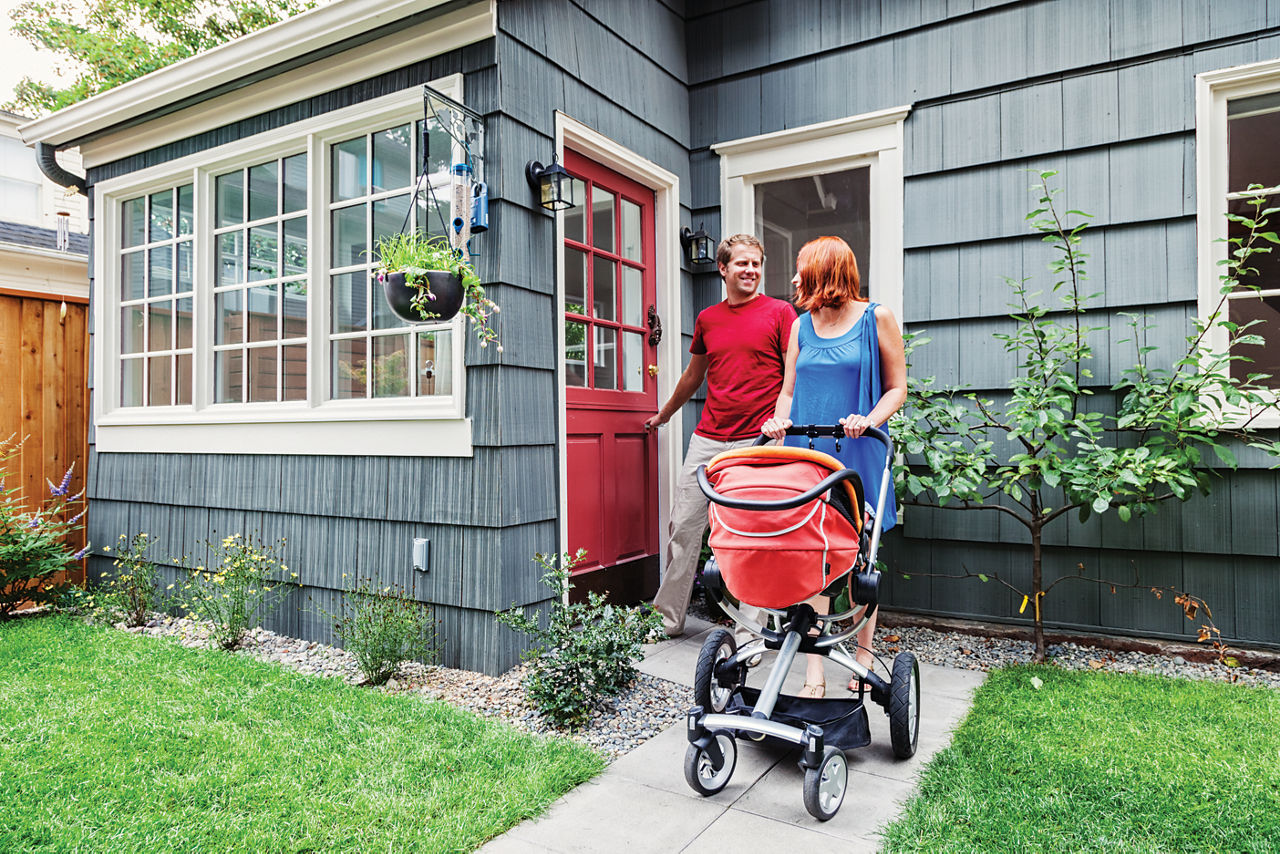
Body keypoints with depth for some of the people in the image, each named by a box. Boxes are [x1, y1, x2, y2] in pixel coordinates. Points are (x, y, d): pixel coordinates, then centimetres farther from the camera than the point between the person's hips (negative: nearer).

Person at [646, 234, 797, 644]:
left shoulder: (780, 312, 2)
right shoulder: (707, 319, 14)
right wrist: (664, 414, 37)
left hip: (758, 441, -4)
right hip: (708, 438, 4)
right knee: (683, 527, 6)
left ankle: (748, 633, 12)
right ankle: (669, 618, 21)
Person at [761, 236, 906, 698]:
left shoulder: (876, 318, 3)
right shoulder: (801, 327, 15)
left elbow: (897, 387, 3)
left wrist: (870, 420, -16)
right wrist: (781, 420, -4)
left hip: (858, 453, -3)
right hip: (806, 452, 3)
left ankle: (864, 655, 24)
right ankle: (814, 673, 2)